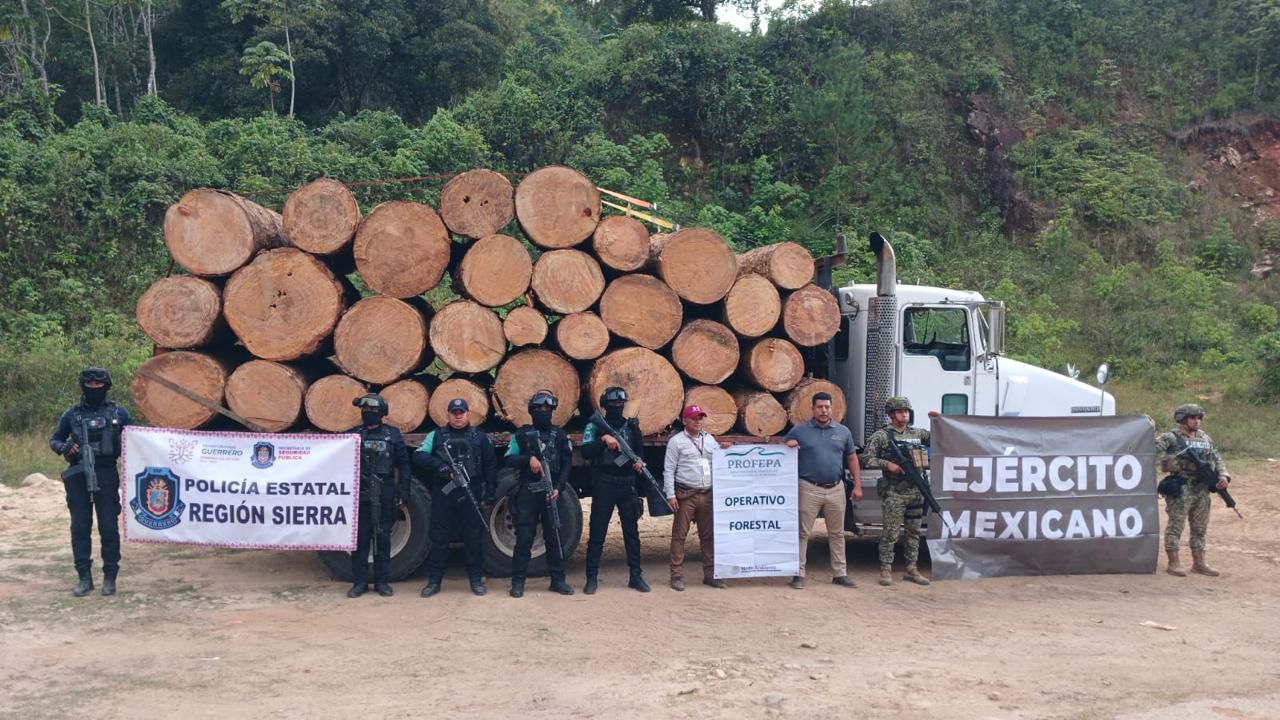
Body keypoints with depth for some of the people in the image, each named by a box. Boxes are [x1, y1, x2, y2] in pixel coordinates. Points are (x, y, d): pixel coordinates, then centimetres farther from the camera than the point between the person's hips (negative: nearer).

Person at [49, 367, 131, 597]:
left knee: (109, 527, -1)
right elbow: (53, 440, 17)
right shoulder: (72, 415, 8)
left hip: (106, 475, -1)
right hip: (78, 476, 2)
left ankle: (110, 578, 9)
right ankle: (84, 578, 12)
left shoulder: (118, 413, 5)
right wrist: (64, 447, -4)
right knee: (80, 528, 3)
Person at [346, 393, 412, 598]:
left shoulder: (392, 435, 5)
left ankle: (382, 581, 12)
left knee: (383, 539, 4)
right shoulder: (353, 435, 6)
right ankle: (359, 581, 10)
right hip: (359, 494, 1)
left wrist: (405, 491, 0)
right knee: (359, 538, 2)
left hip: (385, 495, -1)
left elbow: (403, 465, 5)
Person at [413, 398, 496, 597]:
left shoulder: (480, 437, 10)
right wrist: (438, 465, -18)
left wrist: (489, 495, 1)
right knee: (438, 538, 3)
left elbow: (490, 467, 8)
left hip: (471, 496, 0)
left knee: (474, 538, 3)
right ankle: (434, 581, 12)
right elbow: (418, 456, -1)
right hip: (442, 495, 0)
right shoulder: (436, 436, 10)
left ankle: (476, 579, 13)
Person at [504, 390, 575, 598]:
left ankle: (558, 580, 11)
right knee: (524, 537, -1)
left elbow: (566, 465, 6)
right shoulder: (522, 434, 6)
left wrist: (558, 488, -8)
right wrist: (528, 458, -16)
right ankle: (518, 581, 4)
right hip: (527, 492, -1)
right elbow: (509, 460, 2)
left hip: (551, 492, 1)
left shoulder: (560, 435, 10)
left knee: (554, 537, 4)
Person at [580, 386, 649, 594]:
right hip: (604, 484, -3)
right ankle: (592, 577, 5)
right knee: (597, 532, 0)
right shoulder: (595, 426, -1)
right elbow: (586, 452, -14)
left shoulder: (632, 427, 10)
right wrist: (603, 439, -27)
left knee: (632, 531, 6)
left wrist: (638, 463, -5)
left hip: (627, 484, 3)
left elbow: (639, 452, 16)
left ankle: (636, 575, 13)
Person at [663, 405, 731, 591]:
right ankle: (677, 575, 2)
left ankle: (710, 574, 14)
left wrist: (723, 451, 1)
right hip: (686, 495, -5)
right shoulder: (676, 441, 0)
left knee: (708, 535, 7)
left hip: (707, 495, 5)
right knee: (679, 535, -3)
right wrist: (671, 495, -11)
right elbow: (669, 470, -4)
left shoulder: (709, 439, 16)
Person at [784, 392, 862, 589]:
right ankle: (799, 574, 4)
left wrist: (857, 486, 7)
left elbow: (852, 458, 13)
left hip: (836, 489, 3)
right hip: (809, 489, -3)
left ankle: (840, 573, 20)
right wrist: (789, 445, -17)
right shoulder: (800, 431, 1)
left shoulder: (843, 432, 8)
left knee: (837, 533, 11)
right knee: (803, 533, -1)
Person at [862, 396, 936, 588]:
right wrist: (887, 464, -16)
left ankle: (911, 570, 19)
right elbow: (867, 458, -6)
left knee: (914, 532, 11)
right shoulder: (881, 435, -3)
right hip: (894, 493, -5)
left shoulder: (917, 433, 13)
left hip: (916, 491, 6)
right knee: (891, 533, -4)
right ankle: (886, 570, 3)